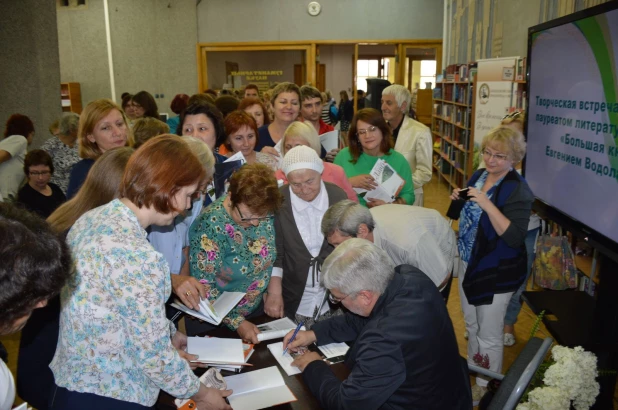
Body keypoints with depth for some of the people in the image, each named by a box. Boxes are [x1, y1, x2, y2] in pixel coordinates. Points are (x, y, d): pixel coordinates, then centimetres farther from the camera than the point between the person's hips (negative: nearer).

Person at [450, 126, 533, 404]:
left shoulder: (518, 190, -21)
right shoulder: (479, 176, 2)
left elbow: (515, 238, -29)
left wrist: (488, 205, -35)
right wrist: (458, 200, -6)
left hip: (497, 272, -7)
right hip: (469, 263, 8)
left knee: (489, 335, 9)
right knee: (471, 325, 24)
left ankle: (487, 386, 31)